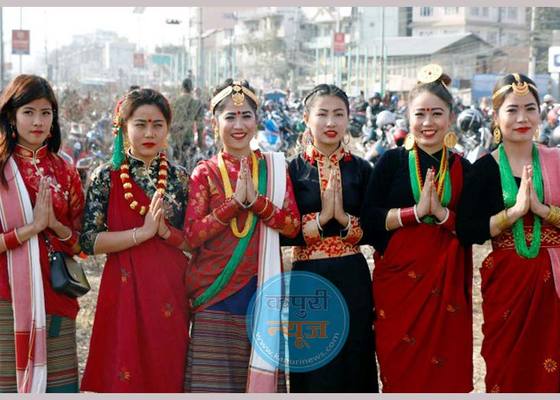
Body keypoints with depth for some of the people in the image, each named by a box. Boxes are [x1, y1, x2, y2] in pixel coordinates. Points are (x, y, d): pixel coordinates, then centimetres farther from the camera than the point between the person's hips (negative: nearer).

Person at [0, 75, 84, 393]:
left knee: (60, 386, 4)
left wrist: (56, 226, -8)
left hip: (56, 302, 3)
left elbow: (81, 245, 10)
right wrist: (32, 227, -16)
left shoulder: (65, 172, 10)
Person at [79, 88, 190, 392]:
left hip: (171, 292, 2)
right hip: (125, 290, -2)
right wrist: (143, 232, -15)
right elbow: (89, 241, -8)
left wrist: (165, 231, -12)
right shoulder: (106, 177, -1)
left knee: (167, 372, 7)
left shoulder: (180, 178, 5)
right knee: (124, 376, 2)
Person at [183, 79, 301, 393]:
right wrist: (235, 200, -16)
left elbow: (293, 226, 0)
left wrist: (256, 200, -15)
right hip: (216, 293, -2)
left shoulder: (274, 167, 8)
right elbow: (192, 235, -7)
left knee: (262, 375, 5)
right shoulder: (205, 173, 2)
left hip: (262, 289, 2)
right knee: (213, 378, -1)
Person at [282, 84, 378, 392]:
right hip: (308, 278, -1)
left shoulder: (361, 169, 5)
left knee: (352, 359, 8)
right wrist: (321, 218, -16)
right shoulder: (292, 169, 0)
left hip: (352, 278, 2)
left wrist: (343, 217, -15)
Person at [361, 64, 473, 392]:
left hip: (447, 282, 1)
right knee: (400, 370, 4)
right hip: (397, 277, -1)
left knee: (446, 373, 6)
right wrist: (416, 211, -16)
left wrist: (441, 212, -15)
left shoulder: (463, 169, 6)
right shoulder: (392, 162, 2)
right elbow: (369, 220, -7)